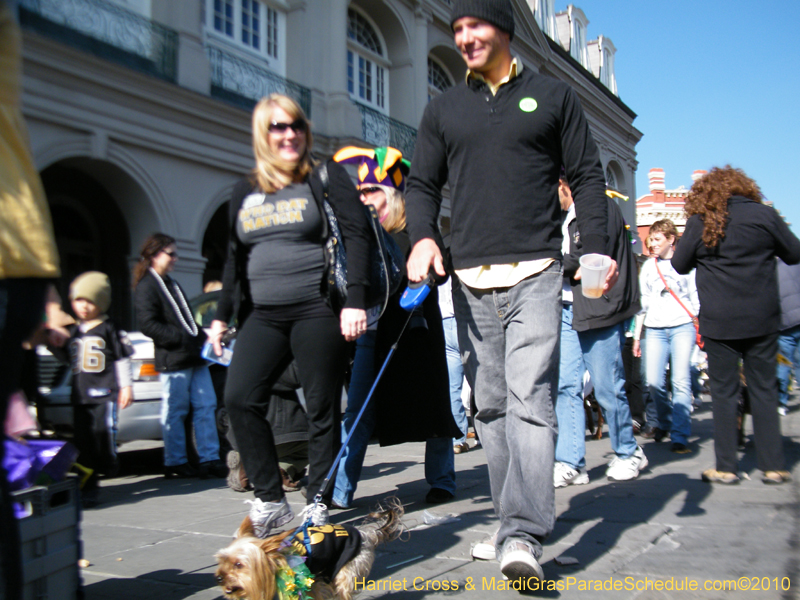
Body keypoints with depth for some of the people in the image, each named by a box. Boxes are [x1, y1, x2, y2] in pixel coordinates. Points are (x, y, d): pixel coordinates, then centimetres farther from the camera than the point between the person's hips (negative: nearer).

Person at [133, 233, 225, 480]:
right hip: (173, 360, -8)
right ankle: (175, 463, 8)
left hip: (194, 357, 8)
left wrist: (202, 336, 9)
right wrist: (183, 339, -18)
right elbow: (149, 325, -15)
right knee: (175, 412, -1)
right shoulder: (146, 286, -5)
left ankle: (209, 459, 11)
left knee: (206, 406, 6)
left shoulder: (171, 284, 23)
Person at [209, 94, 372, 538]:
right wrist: (222, 315, 18)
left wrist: (355, 301, -14)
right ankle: (270, 501, 1)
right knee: (239, 398, -10)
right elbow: (235, 257, 23)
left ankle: (318, 506, 11)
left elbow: (356, 235, -4)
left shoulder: (325, 176, 4)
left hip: (318, 310, -4)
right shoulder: (245, 192, 17)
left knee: (322, 410, -1)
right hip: (263, 314, 5)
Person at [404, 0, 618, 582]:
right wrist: (422, 236, -5)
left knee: (530, 400, -14)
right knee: (491, 407, 5)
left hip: (535, 274, -3)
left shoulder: (554, 96, 12)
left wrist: (598, 249, -4)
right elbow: (423, 183, 16)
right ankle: (512, 523, 15)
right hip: (471, 279, 4)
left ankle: (524, 535, -15)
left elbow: (587, 176, 9)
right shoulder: (443, 109, 18)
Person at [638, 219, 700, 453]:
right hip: (655, 329, 3)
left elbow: (696, 296, 8)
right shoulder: (648, 266, 18)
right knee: (654, 382, -5)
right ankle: (664, 423, 21)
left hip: (682, 326, -3)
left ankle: (679, 436, -6)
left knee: (681, 381, -10)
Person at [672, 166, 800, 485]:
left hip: (719, 322, -1)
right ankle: (773, 465, 13)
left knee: (723, 392, 6)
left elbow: (680, 264, 7)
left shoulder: (699, 223, -3)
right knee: (764, 390, 10)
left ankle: (726, 467, 8)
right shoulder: (765, 214, -2)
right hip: (762, 318, 1)